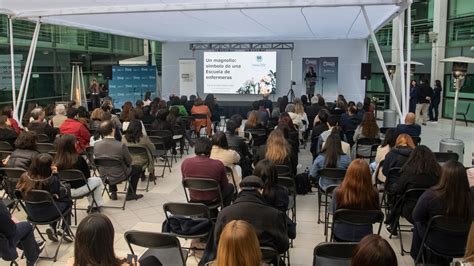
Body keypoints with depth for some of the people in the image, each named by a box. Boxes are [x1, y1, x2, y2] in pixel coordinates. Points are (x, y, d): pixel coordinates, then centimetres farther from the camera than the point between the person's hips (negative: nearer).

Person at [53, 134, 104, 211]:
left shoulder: (56, 160, -12)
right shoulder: (79, 159, -23)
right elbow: (87, 175, -10)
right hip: (78, 189, -5)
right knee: (98, 180, 23)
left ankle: (92, 204, 43)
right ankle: (96, 204, 32)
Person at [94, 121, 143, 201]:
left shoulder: (96, 145, -13)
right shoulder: (121, 145, -26)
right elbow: (129, 162, -11)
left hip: (103, 177, 5)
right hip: (118, 177, -4)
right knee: (138, 168, 20)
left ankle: (113, 193, 35)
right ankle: (131, 194, 21)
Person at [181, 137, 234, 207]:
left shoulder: (185, 163, -16)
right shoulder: (218, 164, -24)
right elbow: (224, 185, -7)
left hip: (194, 200, 3)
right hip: (212, 201, -3)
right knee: (230, 187, 27)